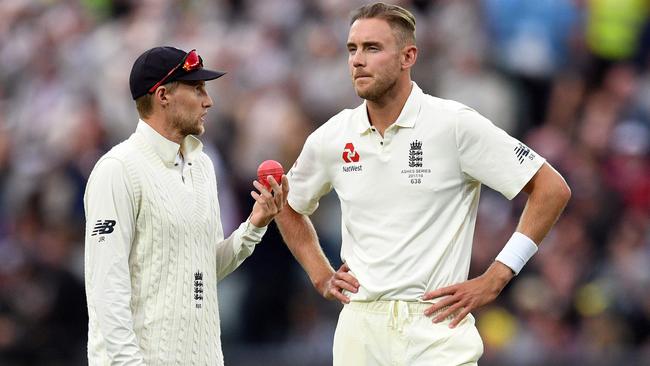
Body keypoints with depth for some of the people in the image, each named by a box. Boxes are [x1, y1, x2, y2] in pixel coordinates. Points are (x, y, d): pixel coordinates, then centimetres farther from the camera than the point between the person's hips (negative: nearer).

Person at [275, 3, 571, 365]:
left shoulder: (455, 125, -7)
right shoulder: (330, 139, 6)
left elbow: (552, 189, -6)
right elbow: (290, 208, 27)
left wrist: (493, 280, -7)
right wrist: (321, 275, 12)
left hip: (435, 325, -4)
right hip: (358, 328, 4)